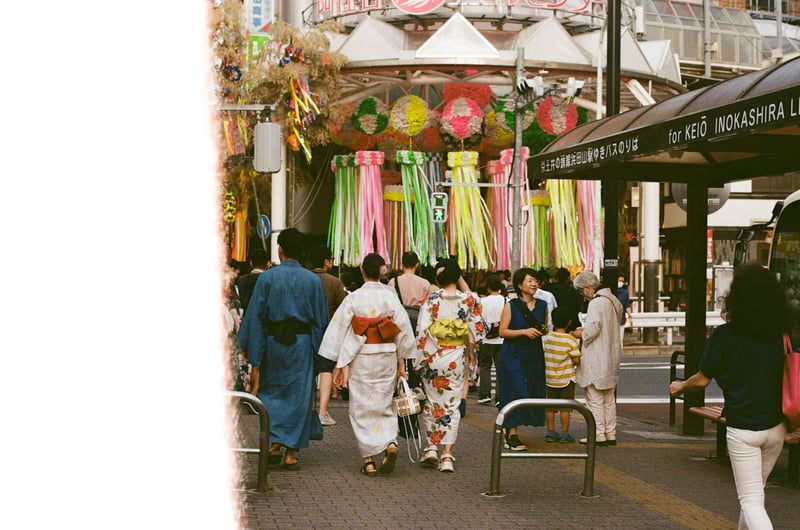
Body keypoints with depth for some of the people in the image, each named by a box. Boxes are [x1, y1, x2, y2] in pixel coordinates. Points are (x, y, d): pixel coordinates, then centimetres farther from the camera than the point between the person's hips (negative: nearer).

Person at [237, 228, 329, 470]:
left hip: (273, 341, 0)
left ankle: (274, 443, 2)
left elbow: (255, 316, -5)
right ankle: (291, 452, 6)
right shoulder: (313, 280, -1)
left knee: (270, 392, 15)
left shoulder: (267, 278, -5)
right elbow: (321, 320, 1)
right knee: (298, 395, 6)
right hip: (302, 343, 1)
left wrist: (255, 358, -2)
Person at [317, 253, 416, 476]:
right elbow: (403, 330, -2)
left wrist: (340, 365, -2)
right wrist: (401, 363, 5)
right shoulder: (391, 296, -2)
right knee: (384, 404, 14)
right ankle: (390, 442, -10)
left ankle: (369, 459, 6)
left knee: (362, 407, 7)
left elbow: (341, 331, -6)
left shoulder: (354, 298, -6)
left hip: (361, 358, -2)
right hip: (387, 357, 2)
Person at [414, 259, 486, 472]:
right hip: (456, 358, 1)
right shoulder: (469, 300, -3)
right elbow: (477, 330, 1)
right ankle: (447, 455, 3)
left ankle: (432, 447, 14)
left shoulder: (432, 300, -8)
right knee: (452, 404, 5)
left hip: (433, 357, -1)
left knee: (433, 401, 16)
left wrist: (420, 360, -5)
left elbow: (423, 331, -11)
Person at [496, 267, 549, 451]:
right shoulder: (511, 306, -4)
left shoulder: (542, 305, 9)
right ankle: (512, 436, -10)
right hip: (513, 355, -5)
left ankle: (509, 432, 17)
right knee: (515, 393, -10)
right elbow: (502, 331, -8)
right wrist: (525, 331, -18)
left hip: (534, 356, 5)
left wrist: (543, 330, -3)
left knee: (532, 393, 5)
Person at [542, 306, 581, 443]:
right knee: (565, 407, 3)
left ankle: (550, 432, 15)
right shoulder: (571, 340, -13)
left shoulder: (546, 338, -3)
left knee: (550, 406, 11)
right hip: (566, 379, -3)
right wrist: (579, 348, 3)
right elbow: (576, 360, -13)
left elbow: (542, 356, 4)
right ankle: (564, 434, 6)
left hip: (549, 378, 3)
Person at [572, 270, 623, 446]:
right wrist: (585, 330, 11)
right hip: (611, 358, 9)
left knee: (595, 400, -1)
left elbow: (592, 329, -24)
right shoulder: (613, 301, 11)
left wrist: (580, 335, -4)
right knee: (609, 400, 15)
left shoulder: (595, 303, -19)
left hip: (596, 360, -9)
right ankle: (610, 434, 19)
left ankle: (598, 435, 2)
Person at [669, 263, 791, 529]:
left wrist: (680, 387, 16)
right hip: (775, 427, 5)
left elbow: (701, 380, -5)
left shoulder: (724, 336, -12)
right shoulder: (782, 335, 0)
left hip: (742, 429, -5)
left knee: (751, 500, -2)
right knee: (754, 490, 23)